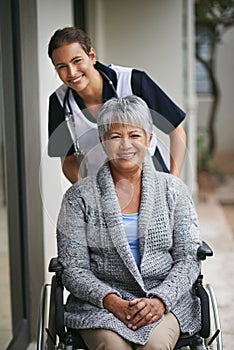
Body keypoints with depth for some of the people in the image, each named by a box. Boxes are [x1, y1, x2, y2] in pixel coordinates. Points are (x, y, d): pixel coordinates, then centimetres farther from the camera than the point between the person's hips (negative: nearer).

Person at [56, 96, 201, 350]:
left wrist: (160, 300, -13)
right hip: (99, 302, 0)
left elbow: (188, 259, 4)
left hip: (165, 300, 1)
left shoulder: (173, 189, 8)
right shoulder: (80, 196, 3)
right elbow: (72, 269, 0)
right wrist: (111, 301, -16)